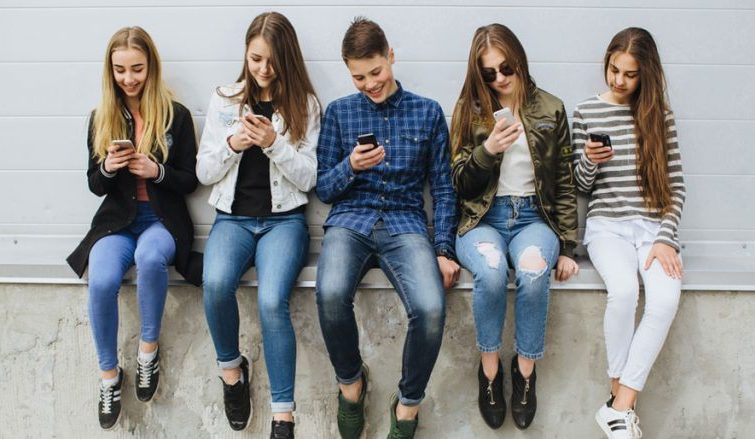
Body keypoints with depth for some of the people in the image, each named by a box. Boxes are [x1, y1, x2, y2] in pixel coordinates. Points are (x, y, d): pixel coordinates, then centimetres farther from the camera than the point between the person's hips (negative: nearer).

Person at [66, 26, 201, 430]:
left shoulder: (176, 115, 0)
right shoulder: (101, 118, 7)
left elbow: (189, 180, 1)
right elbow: (95, 186, 9)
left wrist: (157, 171, -18)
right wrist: (108, 168, -13)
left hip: (163, 218, -2)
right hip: (117, 220, 2)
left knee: (150, 257, -39)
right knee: (101, 282, -29)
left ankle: (149, 348, -14)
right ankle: (109, 373, -5)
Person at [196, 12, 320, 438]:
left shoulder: (305, 104, 2)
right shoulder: (224, 100, 7)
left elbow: (308, 179, -2)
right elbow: (204, 172, 7)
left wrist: (274, 143, -17)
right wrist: (232, 144, -12)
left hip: (284, 219, -2)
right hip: (233, 216, 2)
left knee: (272, 301, -29)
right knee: (216, 283, -31)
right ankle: (231, 367, -1)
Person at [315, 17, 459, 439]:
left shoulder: (428, 112, 10)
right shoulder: (339, 111, 11)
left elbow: (443, 188, 9)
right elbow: (324, 189, 10)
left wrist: (443, 250, -2)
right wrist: (350, 166, -12)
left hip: (405, 223, 0)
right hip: (350, 219, 1)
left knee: (431, 308, -30)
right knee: (331, 293, -33)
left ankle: (408, 403, -2)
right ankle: (350, 380, -2)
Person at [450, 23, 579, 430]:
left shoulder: (550, 110, 7)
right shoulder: (468, 110, 5)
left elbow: (565, 183, 8)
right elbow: (460, 184, 2)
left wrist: (567, 248, 1)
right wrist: (488, 149, -17)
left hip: (534, 216, 1)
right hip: (483, 218, 0)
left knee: (533, 271, -34)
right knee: (491, 271, -35)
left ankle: (525, 368, -13)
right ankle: (489, 367, -12)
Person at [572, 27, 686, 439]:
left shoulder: (659, 114, 8)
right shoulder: (587, 112, 5)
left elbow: (676, 184, 6)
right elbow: (581, 186, 10)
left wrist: (666, 238, -7)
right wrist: (589, 160, -13)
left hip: (655, 225, 1)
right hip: (607, 224, -1)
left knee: (666, 298, -29)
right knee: (623, 290, -33)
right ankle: (622, 399, -13)